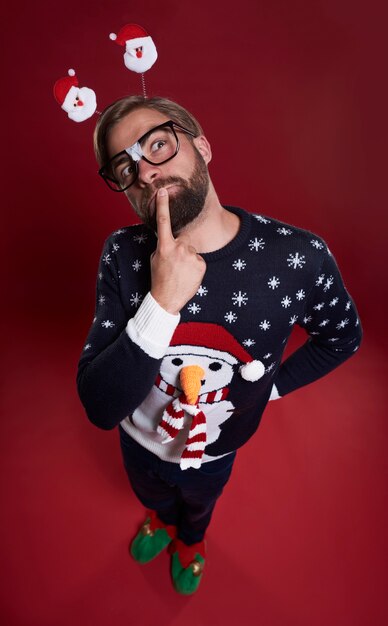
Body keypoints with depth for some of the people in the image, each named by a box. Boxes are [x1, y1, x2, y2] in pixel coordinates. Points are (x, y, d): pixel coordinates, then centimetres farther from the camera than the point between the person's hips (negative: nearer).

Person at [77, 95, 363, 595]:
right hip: (141, 441, 1)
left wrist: (273, 384, -10)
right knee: (152, 496, 36)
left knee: (199, 506, 35)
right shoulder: (123, 255, -27)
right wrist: (162, 304, -43)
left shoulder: (299, 258, -30)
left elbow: (342, 336, -7)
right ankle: (161, 520, 75)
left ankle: (191, 539, 74)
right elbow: (100, 409, -31)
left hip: (215, 449, 0)